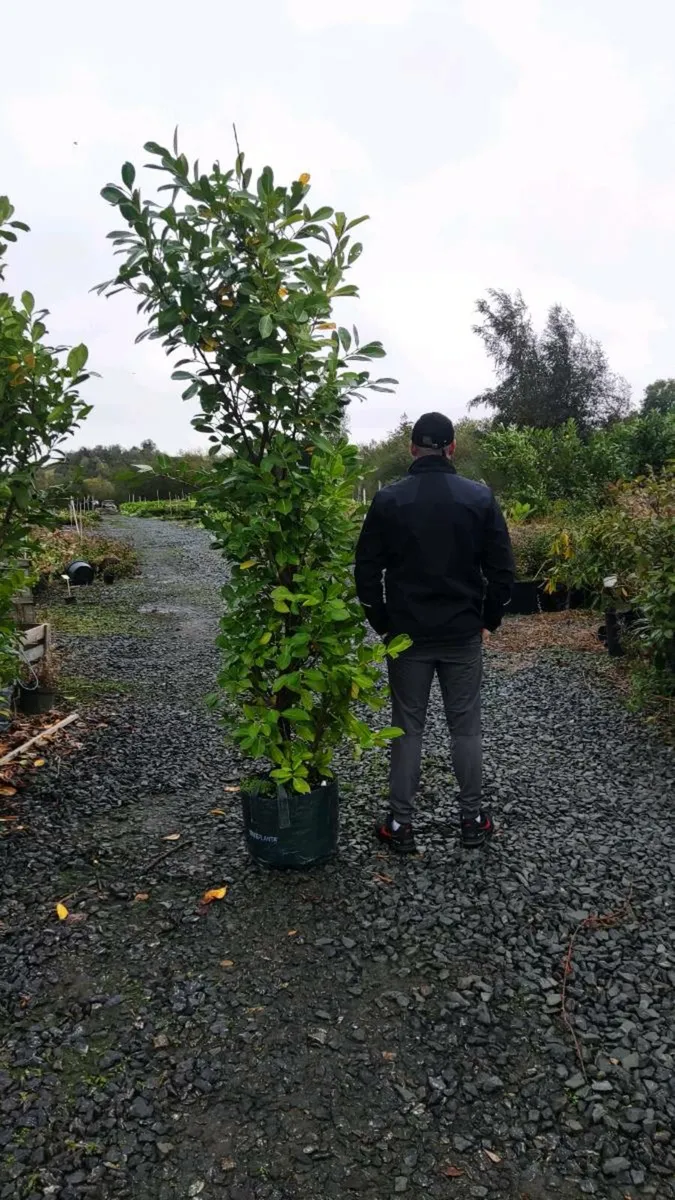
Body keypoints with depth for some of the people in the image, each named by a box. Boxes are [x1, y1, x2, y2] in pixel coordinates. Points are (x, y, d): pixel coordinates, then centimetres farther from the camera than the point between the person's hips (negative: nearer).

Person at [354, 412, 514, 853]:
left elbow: (367, 570, -3)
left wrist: (382, 622, 8)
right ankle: (473, 819, 21)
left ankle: (401, 824, 15)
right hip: (463, 634, 1)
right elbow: (502, 569, -3)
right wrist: (490, 618, 10)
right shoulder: (480, 498, -4)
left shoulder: (389, 500, -5)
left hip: (407, 633, 0)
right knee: (466, 726, 12)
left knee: (408, 727, 9)